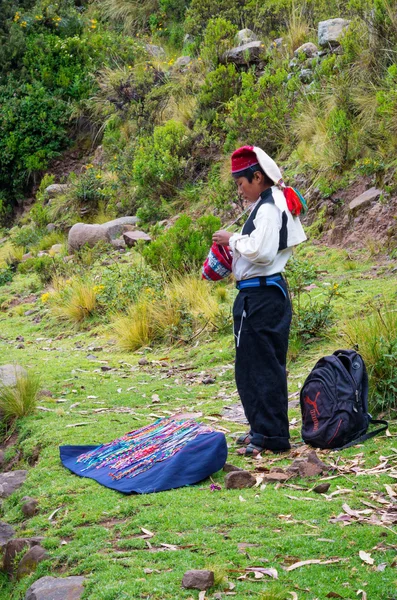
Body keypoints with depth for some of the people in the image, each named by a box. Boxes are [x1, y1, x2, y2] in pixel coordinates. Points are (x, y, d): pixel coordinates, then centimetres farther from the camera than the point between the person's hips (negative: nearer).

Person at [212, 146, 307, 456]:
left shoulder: (267, 209, -16)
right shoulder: (275, 204, 15)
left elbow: (261, 251, -26)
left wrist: (233, 240, -10)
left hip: (261, 296, -11)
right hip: (265, 293, 11)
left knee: (261, 365, -5)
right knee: (254, 364, 16)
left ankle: (271, 436, 1)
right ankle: (263, 428, 25)